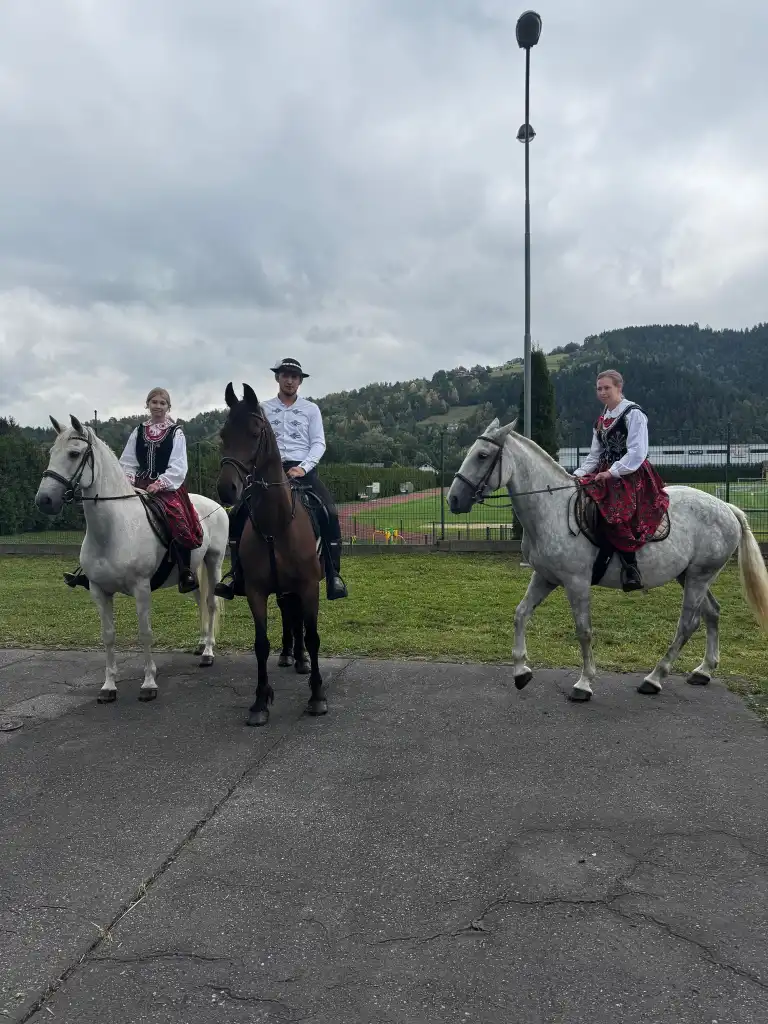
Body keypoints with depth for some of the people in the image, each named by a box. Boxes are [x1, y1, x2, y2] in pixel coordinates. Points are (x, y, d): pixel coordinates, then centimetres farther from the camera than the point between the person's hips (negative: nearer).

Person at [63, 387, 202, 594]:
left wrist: (159, 484, -18)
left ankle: (185, 572, -19)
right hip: (139, 485, 4)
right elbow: (128, 462, 12)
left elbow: (178, 467, -6)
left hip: (167, 486, -4)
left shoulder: (176, 433, 2)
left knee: (179, 521, -30)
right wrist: (128, 481, -7)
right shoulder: (138, 432, 15)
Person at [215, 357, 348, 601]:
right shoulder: (263, 409, 11)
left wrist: (303, 467, -14)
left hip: (303, 470, -1)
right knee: (238, 513, -14)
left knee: (329, 514, -23)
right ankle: (237, 576, -2)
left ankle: (334, 575, -12)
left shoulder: (311, 409, 9)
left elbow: (319, 443, 2)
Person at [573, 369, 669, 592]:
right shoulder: (601, 419, 17)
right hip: (606, 475, 8)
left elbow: (637, 452, -16)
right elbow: (595, 455, 16)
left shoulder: (633, 414, -6)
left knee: (614, 514, -29)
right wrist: (579, 474, 0)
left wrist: (612, 472, -21)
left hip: (631, 475, -8)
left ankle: (630, 570, -24)